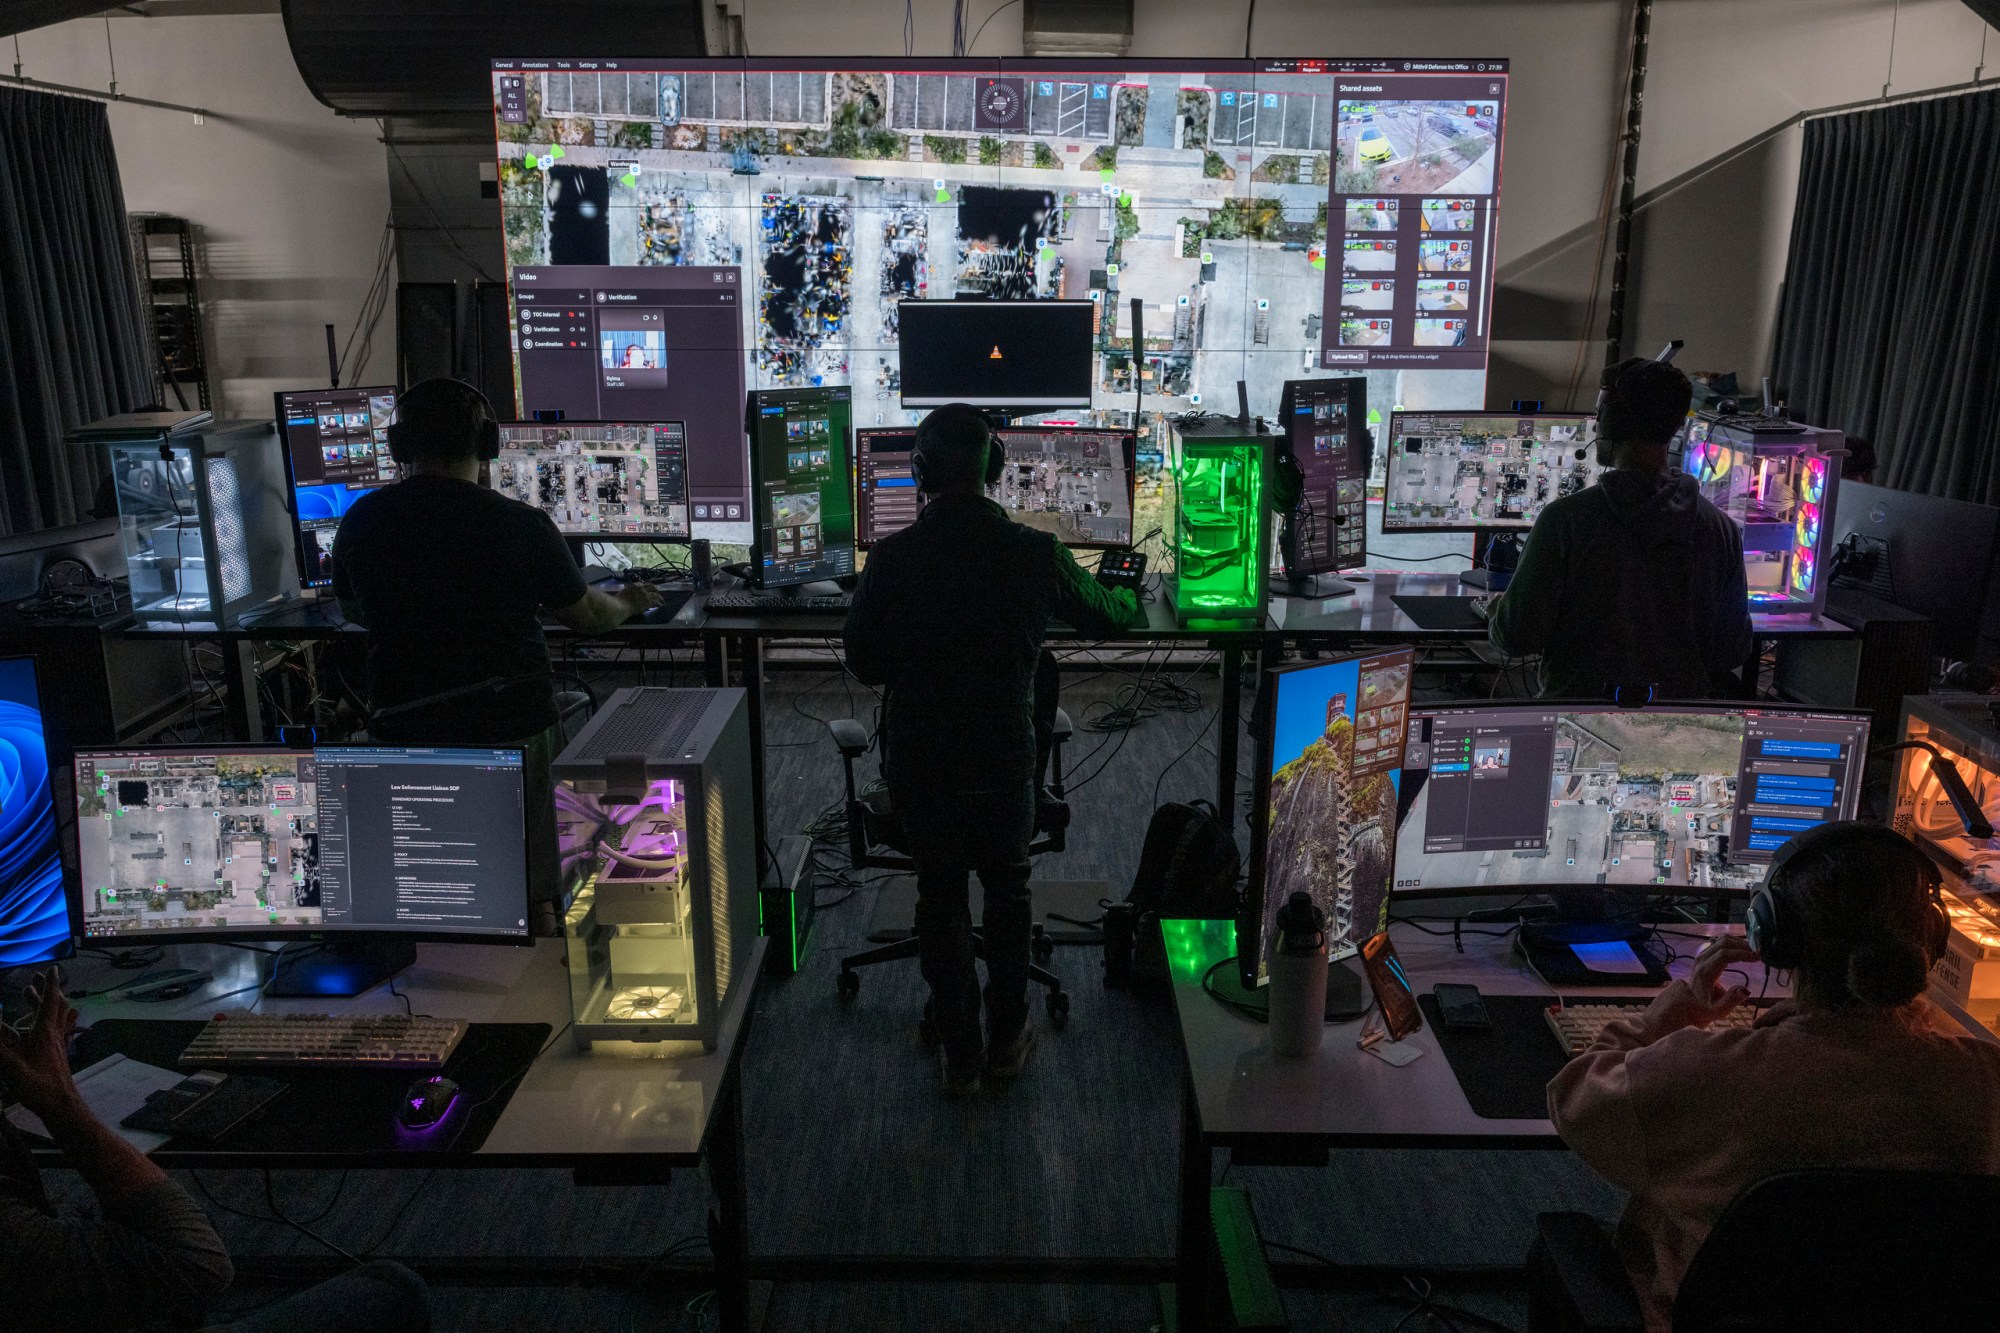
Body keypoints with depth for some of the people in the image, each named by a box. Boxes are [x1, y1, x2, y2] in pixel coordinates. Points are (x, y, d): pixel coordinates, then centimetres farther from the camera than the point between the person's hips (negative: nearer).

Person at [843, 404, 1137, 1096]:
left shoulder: (891, 558, -14)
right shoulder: (1035, 553, -12)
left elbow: (863, 664, -4)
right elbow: (1107, 617, 6)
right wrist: (1130, 598, 29)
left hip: (918, 763, 0)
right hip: (1004, 759, 1)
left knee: (939, 897, 16)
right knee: (1007, 891, 21)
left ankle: (959, 1053, 27)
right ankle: (1007, 1038, 35)